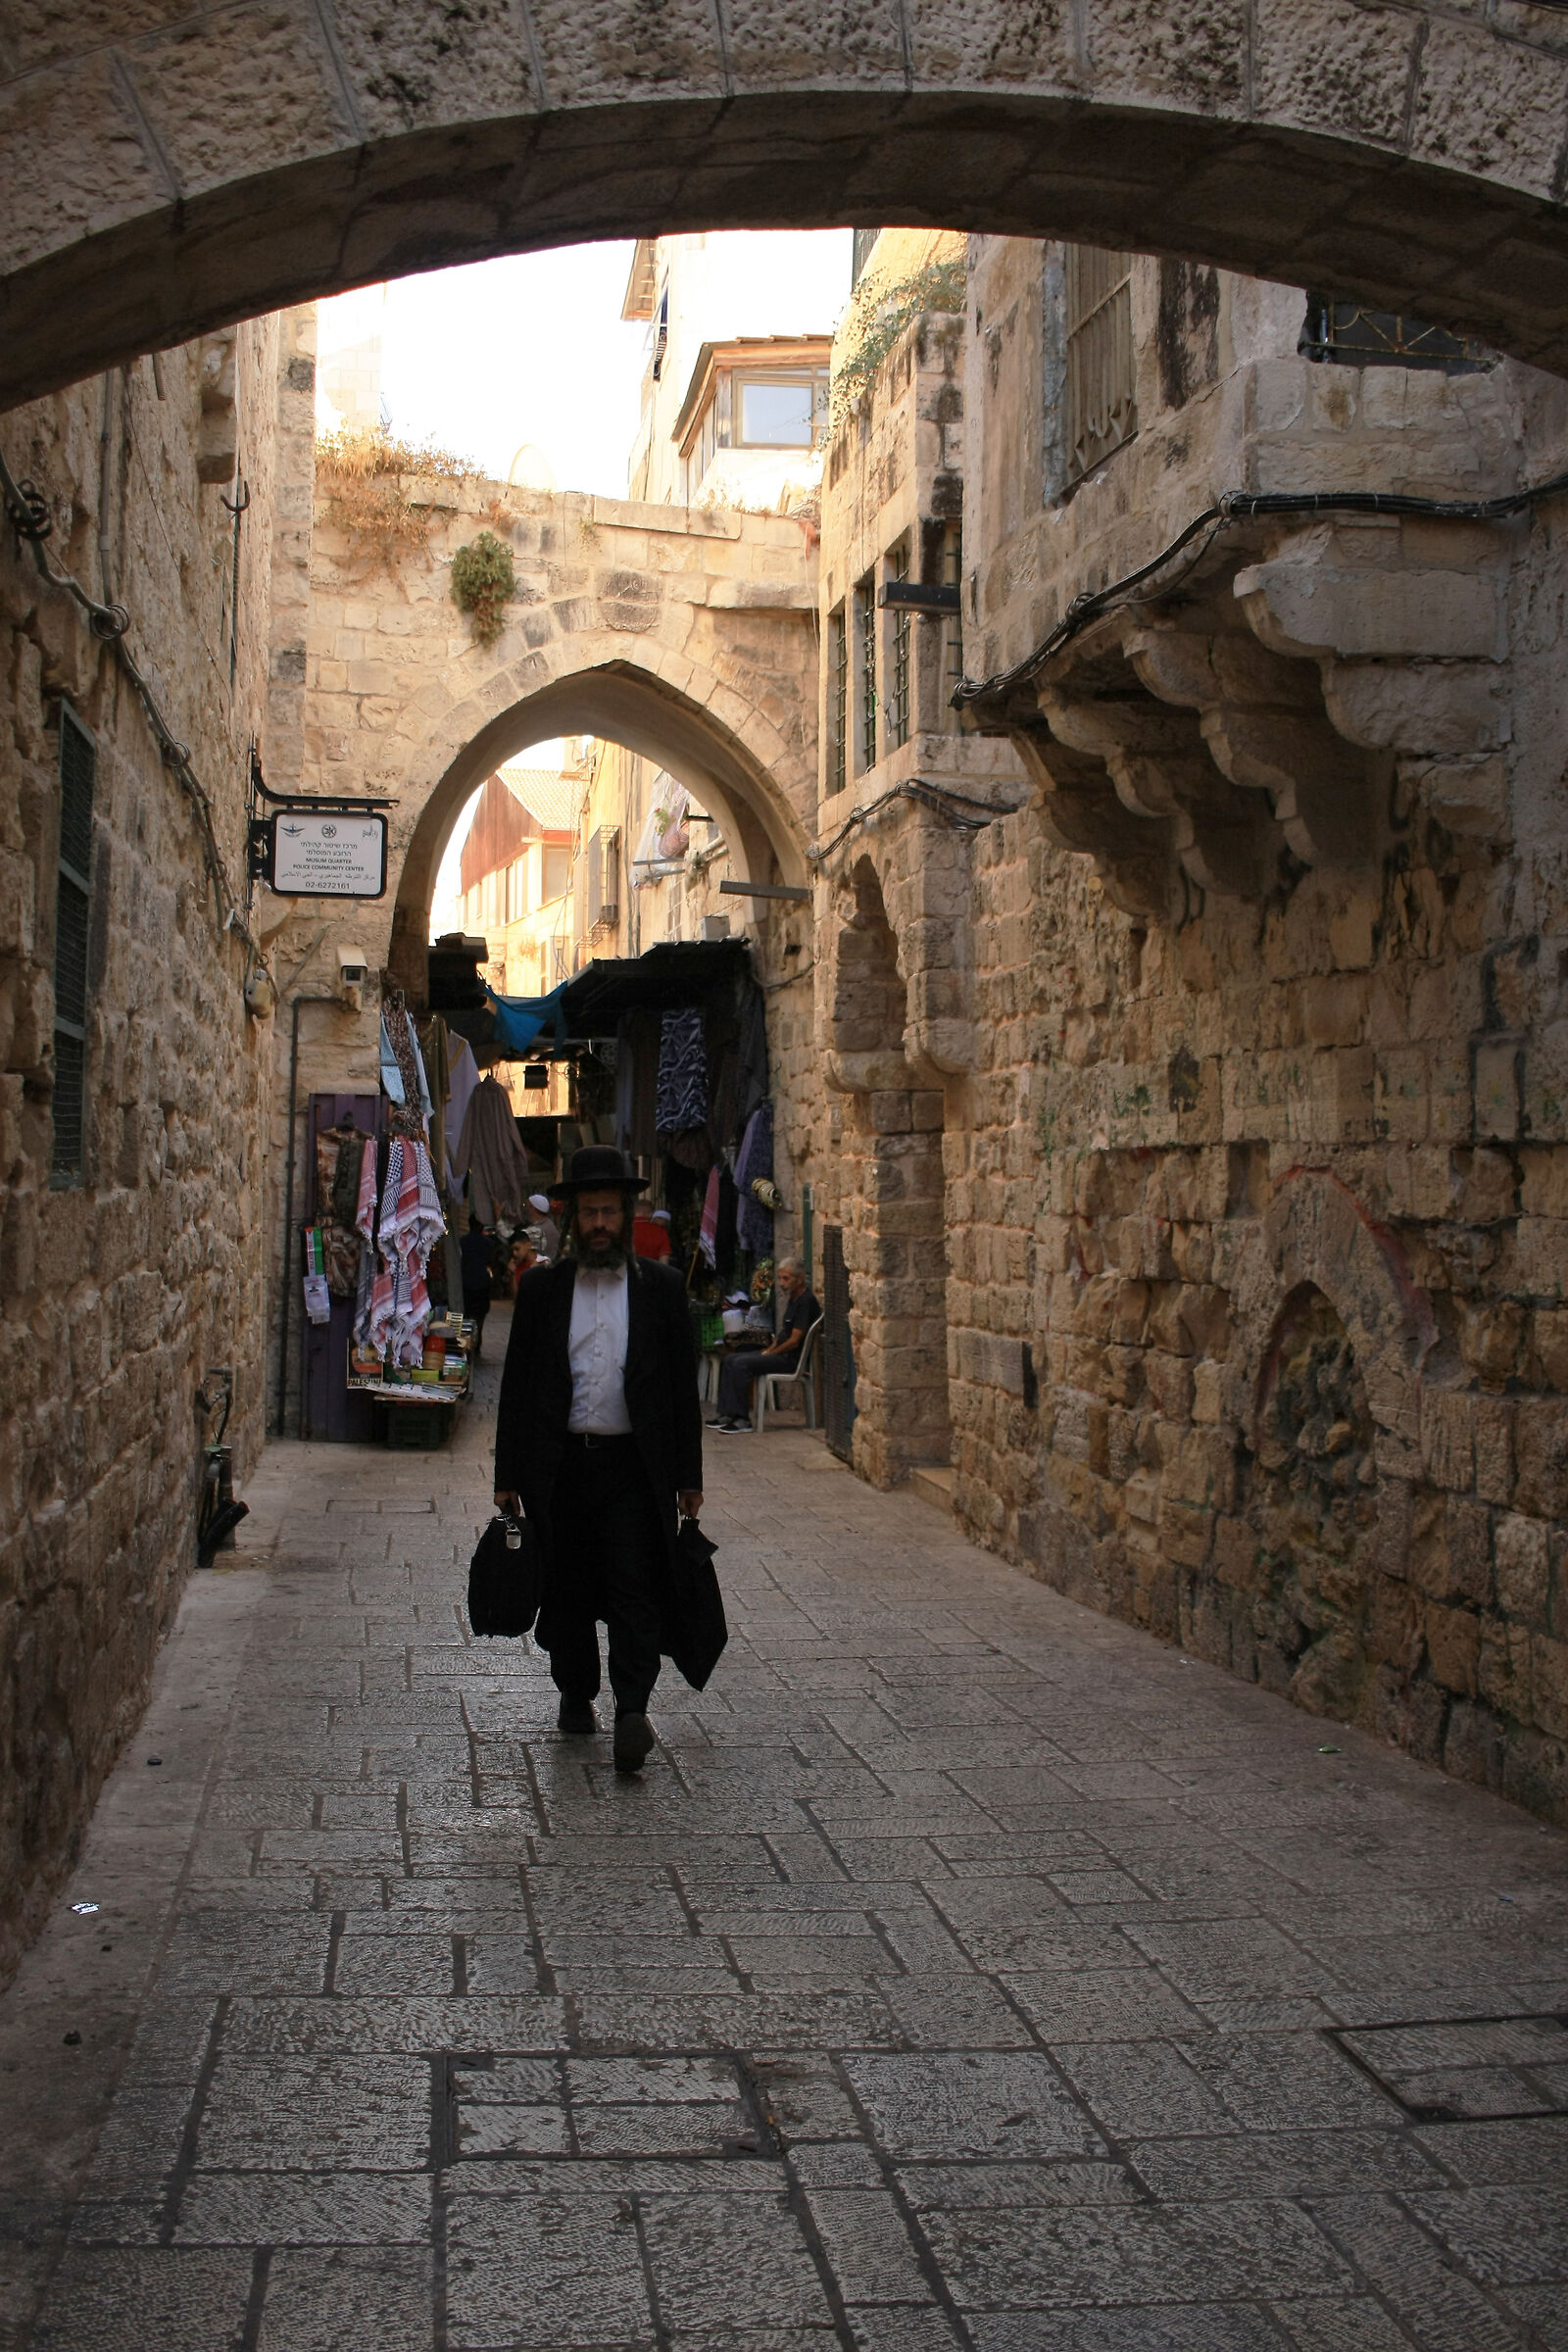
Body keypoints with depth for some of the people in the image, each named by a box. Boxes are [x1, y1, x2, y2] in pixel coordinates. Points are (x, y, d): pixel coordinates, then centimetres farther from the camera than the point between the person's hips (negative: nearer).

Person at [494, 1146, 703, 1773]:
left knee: (633, 1591, -9)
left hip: (633, 1467, -1)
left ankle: (632, 1709, -10)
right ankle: (577, 1695, 25)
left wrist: (688, 1476, 3)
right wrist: (507, 1476, 3)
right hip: (559, 1464, 2)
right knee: (567, 1591, 9)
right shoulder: (541, 1287, 7)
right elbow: (516, 1386, 7)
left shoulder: (661, 1287, 5)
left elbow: (683, 1386, 7)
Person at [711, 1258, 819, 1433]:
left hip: (791, 1358, -11)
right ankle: (726, 1413, -1)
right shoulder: (792, 1300, 17)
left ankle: (743, 1420, -20)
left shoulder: (805, 1302, -16)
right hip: (780, 1353, 11)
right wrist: (769, 1349, 7)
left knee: (741, 1364, -23)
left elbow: (794, 1341, -20)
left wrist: (770, 1353, -10)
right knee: (730, 1360, 5)